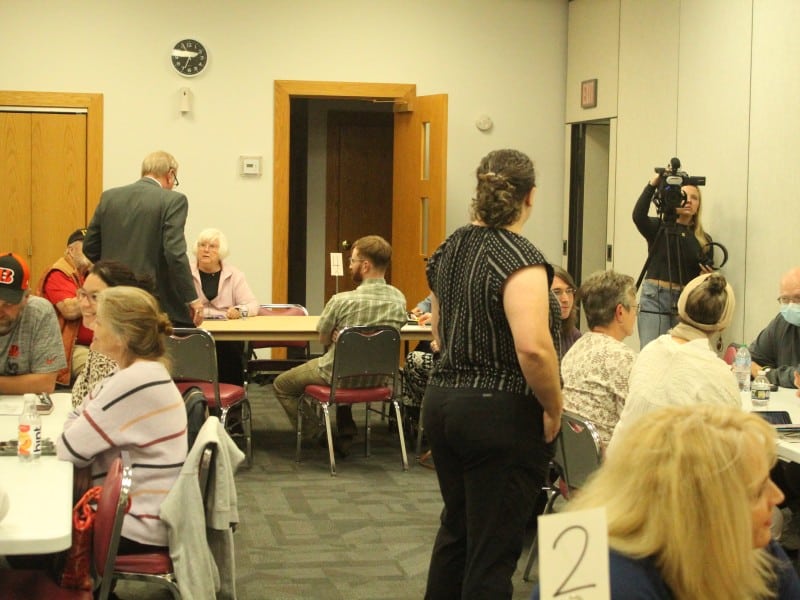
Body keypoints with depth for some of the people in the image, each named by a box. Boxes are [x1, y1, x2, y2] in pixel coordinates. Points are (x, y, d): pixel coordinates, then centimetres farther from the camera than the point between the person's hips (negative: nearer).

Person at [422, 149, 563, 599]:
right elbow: (533, 347, -28)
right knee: (493, 552, 0)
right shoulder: (520, 258, -17)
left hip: (441, 402, 8)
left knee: (456, 527, 22)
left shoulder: (450, 249, 8)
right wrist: (554, 408, -15)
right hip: (501, 415, -8)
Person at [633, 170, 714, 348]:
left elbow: (706, 272, 17)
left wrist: (707, 276, -7)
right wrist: (652, 185, -18)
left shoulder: (704, 240, 14)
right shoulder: (659, 227, 6)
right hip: (655, 298, -3)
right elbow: (638, 216, -14)